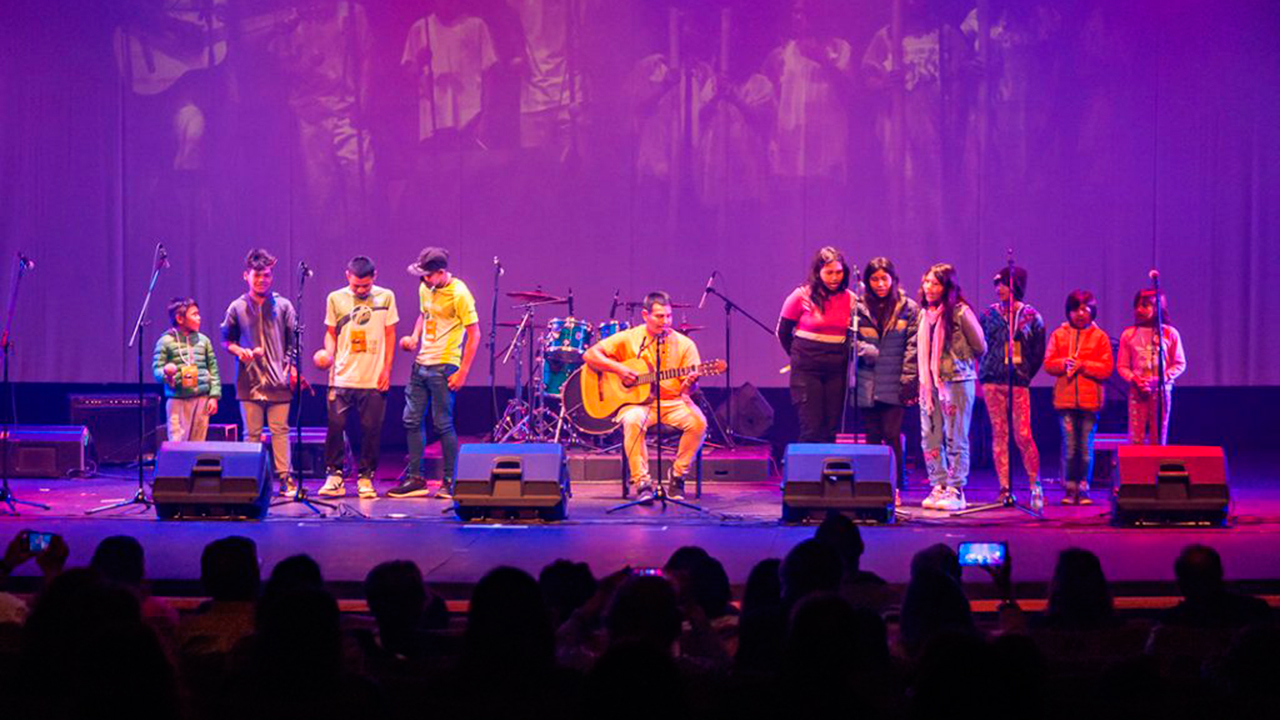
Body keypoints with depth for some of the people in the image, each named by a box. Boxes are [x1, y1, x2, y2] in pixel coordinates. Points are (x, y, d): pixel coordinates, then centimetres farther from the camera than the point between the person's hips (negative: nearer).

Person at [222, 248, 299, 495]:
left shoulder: (283, 306, 6)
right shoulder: (237, 308, 7)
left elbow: (294, 341, 8)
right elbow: (226, 340, 15)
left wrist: (292, 368, -2)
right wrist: (239, 351, -5)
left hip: (278, 382, 0)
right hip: (249, 380, 1)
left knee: (280, 430, 0)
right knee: (252, 433, 4)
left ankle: (285, 477, 4)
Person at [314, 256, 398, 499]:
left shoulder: (385, 297, 4)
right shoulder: (335, 299, 5)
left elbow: (390, 335, 8)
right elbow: (331, 333, 12)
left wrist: (387, 369, 1)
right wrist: (328, 353, -8)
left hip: (374, 379, 0)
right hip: (342, 377, 1)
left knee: (371, 428, 1)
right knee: (335, 425, -3)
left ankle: (365, 478, 12)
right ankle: (335, 477, 8)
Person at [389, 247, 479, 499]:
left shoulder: (459, 294, -14)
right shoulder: (425, 288, 9)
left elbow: (474, 334, -13)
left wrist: (462, 371, -16)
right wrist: (414, 337, 7)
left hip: (444, 367, -8)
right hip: (421, 363, 8)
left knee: (442, 424, -4)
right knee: (412, 420, 8)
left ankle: (450, 482, 8)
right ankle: (415, 480, 15)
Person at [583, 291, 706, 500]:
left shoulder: (684, 344, 3)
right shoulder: (628, 338, 1)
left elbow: (685, 390, -1)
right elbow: (590, 355, -2)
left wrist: (689, 384, -26)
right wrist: (618, 368, -15)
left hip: (672, 402, 1)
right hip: (638, 402, -1)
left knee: (698, 422, -28)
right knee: (632, 421, -36)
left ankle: (677, 478, -9)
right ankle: (642, 483, -26)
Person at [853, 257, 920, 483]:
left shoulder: (909, 308, 2)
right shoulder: (858, 307, 6)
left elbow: (913, 347, -1)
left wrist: (909, 380, -7)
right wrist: (865, 351, -12)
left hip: (894, 384, -2)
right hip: (867, 384, 2)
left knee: (892, 435, -5)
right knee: (872, 437, 7)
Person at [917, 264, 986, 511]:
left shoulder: (960, 312, -9)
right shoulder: (926, 314, 11)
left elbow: (980, 347, -3)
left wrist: (955, 361, 6)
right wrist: (925, 374, 12)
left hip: (956, 381, -7)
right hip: (929, 381, 7)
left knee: (955, 439, -2)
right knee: (930, 437, 6)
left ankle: (955, 490, 3)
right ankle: (938, 487, 14)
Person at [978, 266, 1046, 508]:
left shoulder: (1031, 316, 4)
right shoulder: (989, 314, 8)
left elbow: (1038, 353, 9)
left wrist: (1024, 375, 4)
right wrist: (984, 372, 7)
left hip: (1019, 382, -2)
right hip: (992, 381, 2)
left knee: (1023, 436, -8)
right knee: (999, 434, 2)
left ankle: (1035, 485, 6)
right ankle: (1004, 488, 6)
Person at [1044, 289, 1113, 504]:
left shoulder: (1100, 337, 6)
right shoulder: (1059, 335, 12)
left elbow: (1107, 368, 0)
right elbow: (1048, 364, 8)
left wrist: (1083, 365, -12)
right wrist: (1064, 364, -11)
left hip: (1090, 400, -1)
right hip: (1065, 399, 1)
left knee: (1086, 447, 0)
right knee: (1069, 446, -3)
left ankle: (1083, 488, 8)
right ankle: (1069, 488, 5)